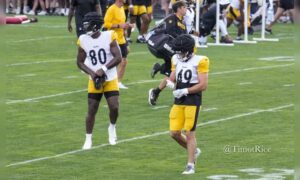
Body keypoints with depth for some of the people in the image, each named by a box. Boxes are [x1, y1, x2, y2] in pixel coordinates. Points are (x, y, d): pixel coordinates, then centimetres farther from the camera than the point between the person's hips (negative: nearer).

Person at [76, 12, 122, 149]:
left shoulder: (109, 37, -13)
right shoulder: (83, 40, -5)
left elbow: (118, 58, -14)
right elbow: (80, 62, 4)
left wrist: (103, 69, -21)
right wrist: (92, 73, -12)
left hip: (110, 80, -2)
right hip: (94, 81, 2)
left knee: (114, 107, -11)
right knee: (92, 110, 0)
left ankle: (112, 128, 20)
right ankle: (88, 139, 13)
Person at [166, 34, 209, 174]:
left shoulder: (199, 62, -11)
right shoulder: (176, 60, 9)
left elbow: (203, 85, -14)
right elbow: (173, 79, 17)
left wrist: (184, 91, -18)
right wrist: (170, 83, -8)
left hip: (192, 101, -7)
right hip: (179, 102, 7)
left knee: (190, 133, -4)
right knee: (174, 133, 5)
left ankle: (190, 165, 6)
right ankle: (194, 151, 29)